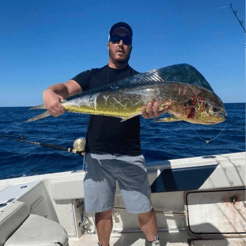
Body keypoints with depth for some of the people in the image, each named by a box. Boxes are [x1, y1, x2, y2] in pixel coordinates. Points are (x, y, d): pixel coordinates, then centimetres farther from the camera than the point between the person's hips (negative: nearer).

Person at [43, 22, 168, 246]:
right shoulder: (91, 76, 10)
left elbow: (147, 106, -12)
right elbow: (66, 87, -5)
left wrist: (154, 110, -37)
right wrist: (50, 92, -29)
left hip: (130, 156, -1)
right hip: (96, 154, 2)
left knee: (144, 210, 7)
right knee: (102, 211, 13)